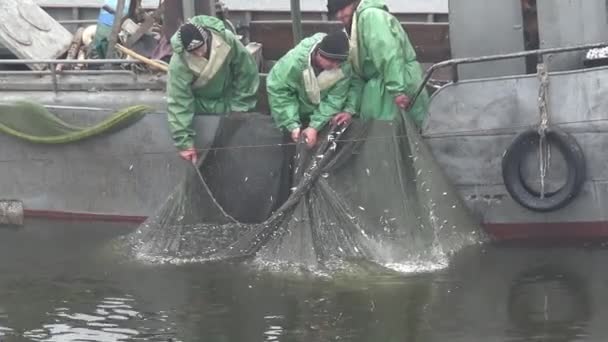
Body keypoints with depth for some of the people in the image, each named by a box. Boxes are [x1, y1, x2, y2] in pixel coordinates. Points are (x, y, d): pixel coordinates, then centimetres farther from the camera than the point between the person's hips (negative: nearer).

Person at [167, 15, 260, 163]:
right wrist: (185, 143, -33)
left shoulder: (226, 40, -31)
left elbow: (247, 70, -15)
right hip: (200, 106, -2)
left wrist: (241, 106, -11)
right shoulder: (179, 64, -34)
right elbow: (179, 103, -30)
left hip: (228, 100, 2)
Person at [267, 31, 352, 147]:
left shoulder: (344, 68, -27)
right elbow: (278, 91, -28)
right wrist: (292, 125, -31)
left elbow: (335, 100, -22)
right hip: (295, 114, -2)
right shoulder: (295, 61, -35)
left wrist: (315, 126, -32)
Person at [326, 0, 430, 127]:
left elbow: (390, 54, -23)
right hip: (381, 88, 9)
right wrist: (350, 109, 4)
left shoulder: (370, 15, -11)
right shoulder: (353, 32, 19)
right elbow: (358, 76, 16)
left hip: (402, 83, -9)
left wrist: (397, 91, -28)